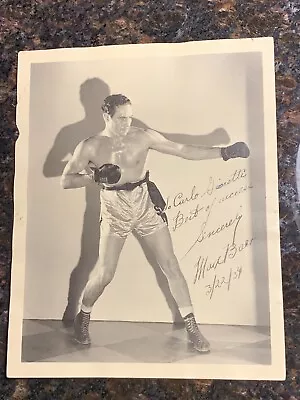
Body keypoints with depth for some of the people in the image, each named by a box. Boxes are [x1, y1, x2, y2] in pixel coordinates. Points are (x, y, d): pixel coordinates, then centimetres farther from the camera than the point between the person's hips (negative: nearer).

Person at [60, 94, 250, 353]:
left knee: (171, 266, 2)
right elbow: (65, 181, -4)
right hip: (114, 212, -1)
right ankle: (83, 318, 31)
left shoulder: (144, 137, -4)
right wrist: (95, 177, -22)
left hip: (146, 206, 1)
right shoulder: (90, 147, -4)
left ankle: (192, 327, 18)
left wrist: (224, 152, -10)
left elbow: (184, 151, -4)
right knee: (104, 274, 1)